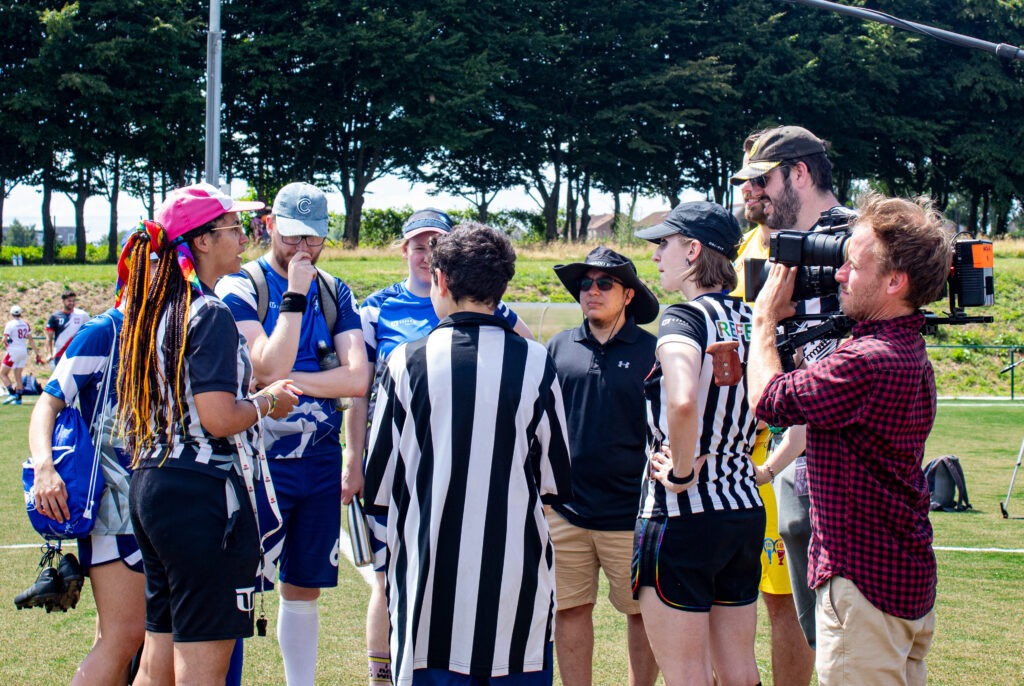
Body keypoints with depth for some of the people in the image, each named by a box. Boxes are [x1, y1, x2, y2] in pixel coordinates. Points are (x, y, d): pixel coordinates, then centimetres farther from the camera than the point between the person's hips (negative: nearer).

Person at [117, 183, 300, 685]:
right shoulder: (210, 314, -14)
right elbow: (220, 419, -21)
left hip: (150, 485, 9)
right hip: (202, 493, -9)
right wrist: (267, 402, -3)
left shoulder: (152, 309, 13)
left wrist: (258, 395, 20)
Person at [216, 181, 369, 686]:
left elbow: (357, 378, -4)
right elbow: (269, 368, -20)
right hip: (260, 460, -5)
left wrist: (288, 382, -14)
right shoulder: (240, 289, -6)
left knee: (305, 590, 12)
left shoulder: (334, 293, 8)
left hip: (319, 460, 5)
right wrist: (295, 294, -17)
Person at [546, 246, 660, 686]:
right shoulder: (559, 348, 8)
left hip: (631, 513, -3)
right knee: (570, 608, 7)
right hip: (566, 512, 3)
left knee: (642, 611, 6)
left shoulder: (651, 351, -1)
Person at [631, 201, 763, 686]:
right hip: (745, 513, 8)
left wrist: (681, 472, -20)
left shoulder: (683, 318, -15)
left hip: (681, 516, -7)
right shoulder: (751, 320, 7)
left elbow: (683, 402, -34)